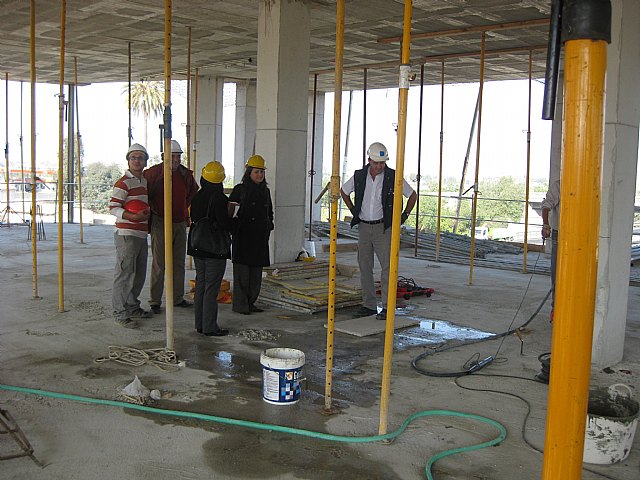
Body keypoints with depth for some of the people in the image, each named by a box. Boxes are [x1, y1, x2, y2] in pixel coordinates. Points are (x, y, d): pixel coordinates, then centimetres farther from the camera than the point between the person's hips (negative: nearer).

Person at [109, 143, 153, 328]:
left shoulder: (144, 181, 17)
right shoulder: (123, 183, -9)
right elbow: (113, 208, -15)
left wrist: (147, 215, 13)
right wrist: (134, 216, -24)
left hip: (141, 234, 9)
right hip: (126, 235, -9)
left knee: (139, 274, 14)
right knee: (125, 273, -8)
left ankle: (132, 306, 26)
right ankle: (120, 313, -2)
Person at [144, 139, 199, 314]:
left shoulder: (185, 174, 8)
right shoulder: (154, 172, -9)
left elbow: (194, 190, 28)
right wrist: (151, 209, -2)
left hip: (180, 223, 6)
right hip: (160, 223, -6)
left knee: (179, 263, 10)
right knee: (159, 264, -4)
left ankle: (177, 298, 19)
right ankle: (155, 301, 2)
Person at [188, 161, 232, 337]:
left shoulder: (197, 197, 6)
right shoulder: (219, 198, -16)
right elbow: (224, 224, -20)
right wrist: (231, 220, 0)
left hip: (197, 248, 7)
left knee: (200, 285, 14)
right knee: (212, 288, -3)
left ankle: (200, 324, 20)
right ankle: (210, 327, 1)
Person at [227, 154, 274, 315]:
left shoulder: (265, 191, 14)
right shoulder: (239, 189, -2)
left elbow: (270, 213, 24)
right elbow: (229, 212, -4)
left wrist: (268, 227, 12)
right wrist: (234, 228, -16)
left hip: (260, 238, 6)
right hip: (243, 236, -6)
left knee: (256, 272, 8)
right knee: (242, 271, -5)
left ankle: (250, 302, 17)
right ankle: (240, 304, 1)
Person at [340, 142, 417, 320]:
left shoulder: (393, 177, -7)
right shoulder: (359, 176, 2)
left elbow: (413, 195, 5)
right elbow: (343, 191, 20)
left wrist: (404, 216, 2)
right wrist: (353, 211, 14)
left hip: (383, 228, -4)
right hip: (364, 227, 4)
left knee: (387, 267, -8)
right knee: (365, 267, 6)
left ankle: (387, 307, -5)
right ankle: (369, 305, 14)